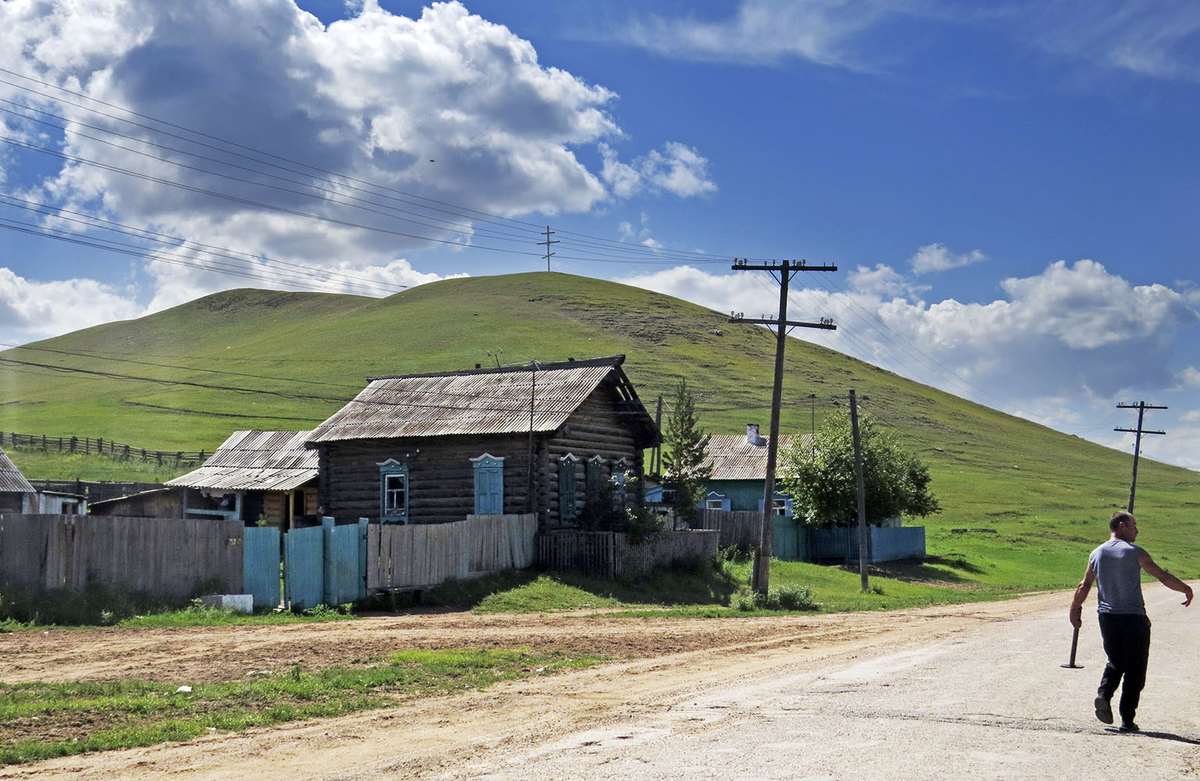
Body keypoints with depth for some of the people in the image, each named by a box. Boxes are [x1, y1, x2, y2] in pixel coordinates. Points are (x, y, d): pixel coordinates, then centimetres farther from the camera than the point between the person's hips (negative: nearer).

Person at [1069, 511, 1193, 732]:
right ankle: (1127, 720, 2)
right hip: (1134, 618, -4)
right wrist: (1186, 590, 8)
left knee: (1115, 662, 20)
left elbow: (1084, 586, 8)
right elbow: (1164, 577, -6)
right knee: (1134, 670, 4)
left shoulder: (1096, 554, 6)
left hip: (1107, 618, 4)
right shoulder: (1135, 552, -6)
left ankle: (1104, 694, -5)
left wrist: (1075, 610, 19)